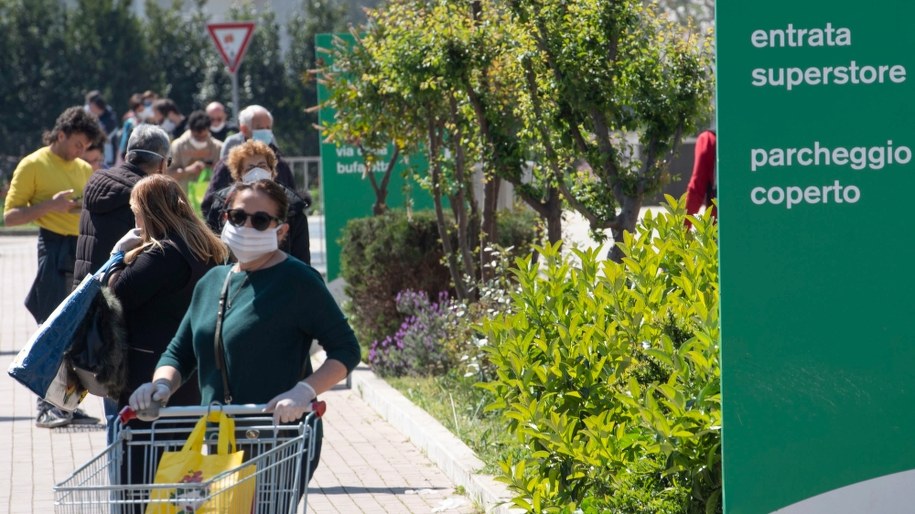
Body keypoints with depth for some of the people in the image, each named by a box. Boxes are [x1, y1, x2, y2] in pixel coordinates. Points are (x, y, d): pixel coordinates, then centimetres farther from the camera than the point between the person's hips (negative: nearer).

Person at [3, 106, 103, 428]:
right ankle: (45, 406, -5)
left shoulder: (84, 169, 17)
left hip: (84, 250, 7)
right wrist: (50, 205, -17)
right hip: (54, 249, -7)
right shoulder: (34, 165, -2)